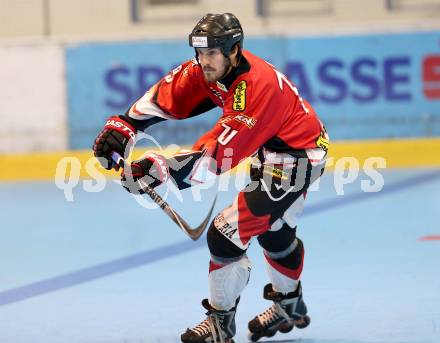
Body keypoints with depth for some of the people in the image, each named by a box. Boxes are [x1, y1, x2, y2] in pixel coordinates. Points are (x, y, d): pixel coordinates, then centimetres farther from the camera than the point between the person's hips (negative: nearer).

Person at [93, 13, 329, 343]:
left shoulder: (257, 85, -35)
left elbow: (220, 150, -39)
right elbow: (166, 96, -5)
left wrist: (162, 168, -43)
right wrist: (122, 125, -17)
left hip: (296, 159, -10)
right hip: (270, 150, 10)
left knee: (226, 233, -15)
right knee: (274, 230, 28)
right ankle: (290, 308, 51)